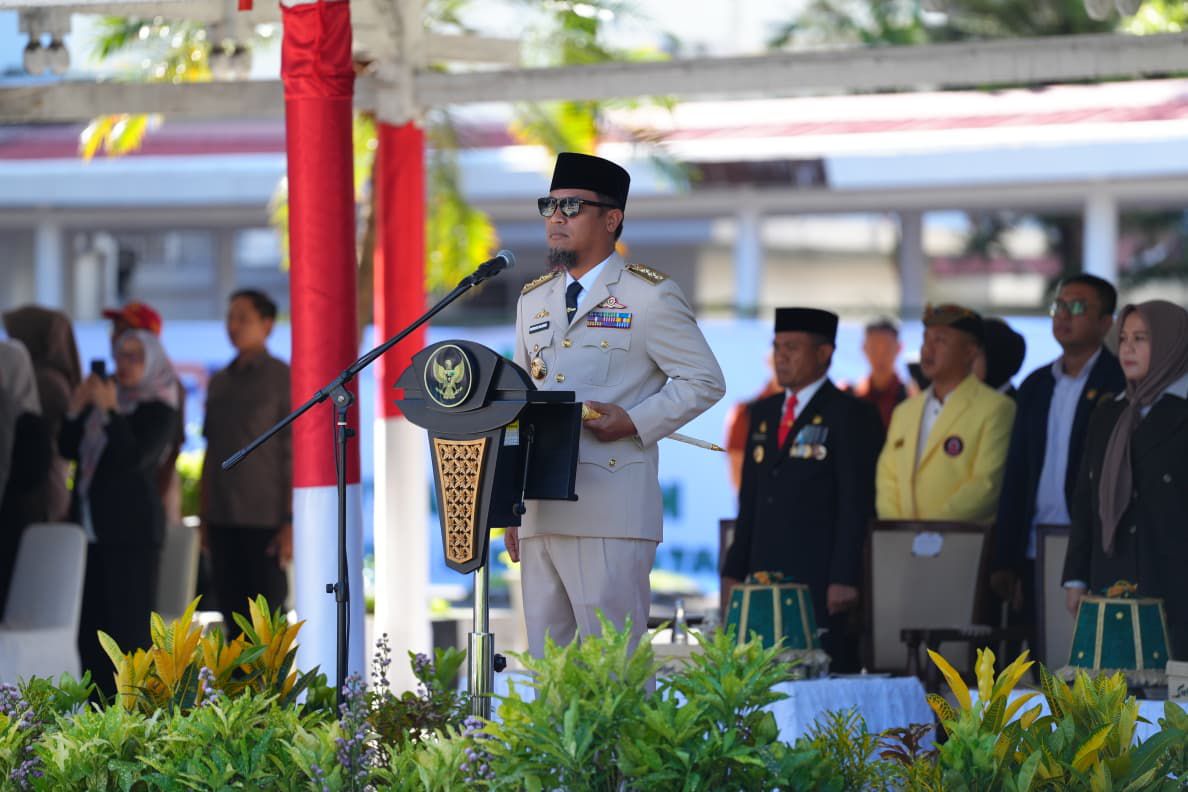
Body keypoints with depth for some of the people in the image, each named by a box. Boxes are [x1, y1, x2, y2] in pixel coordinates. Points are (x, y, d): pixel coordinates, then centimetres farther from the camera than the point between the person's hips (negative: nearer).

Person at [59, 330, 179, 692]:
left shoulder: (159, 410, -3)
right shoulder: (102, 397, 16)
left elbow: (135, 457, -16)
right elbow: (68, 448, 12)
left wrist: (110, 412, -20)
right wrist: (77, 409, -2)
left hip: (131, 530, -7)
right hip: (92, 526, 7)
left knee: (129, 624, -10)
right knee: (90, 624, 4)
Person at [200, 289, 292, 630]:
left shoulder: (281, 378, -2)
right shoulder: (220, 382, 15)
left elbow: (293, 453, -7)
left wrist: (291, 521, -13)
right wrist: (205, 517, 13)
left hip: (265, 519, -5)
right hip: (223, 519, 5)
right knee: (232, 611, 5)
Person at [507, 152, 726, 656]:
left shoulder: (649, 296, 2)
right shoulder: (533, 301, 20)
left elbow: (704, 381, 0)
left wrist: (633, 422, -14)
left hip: (610, 511, -6)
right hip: (540, 513, 6)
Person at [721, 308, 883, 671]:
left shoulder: (851, 415, -2)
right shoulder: (763, 413, 19)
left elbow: (857, 505, -8)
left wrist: (844, 579, -15)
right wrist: (736, 570, 14)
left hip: (820, 582, -6)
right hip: (764, 574, 6)